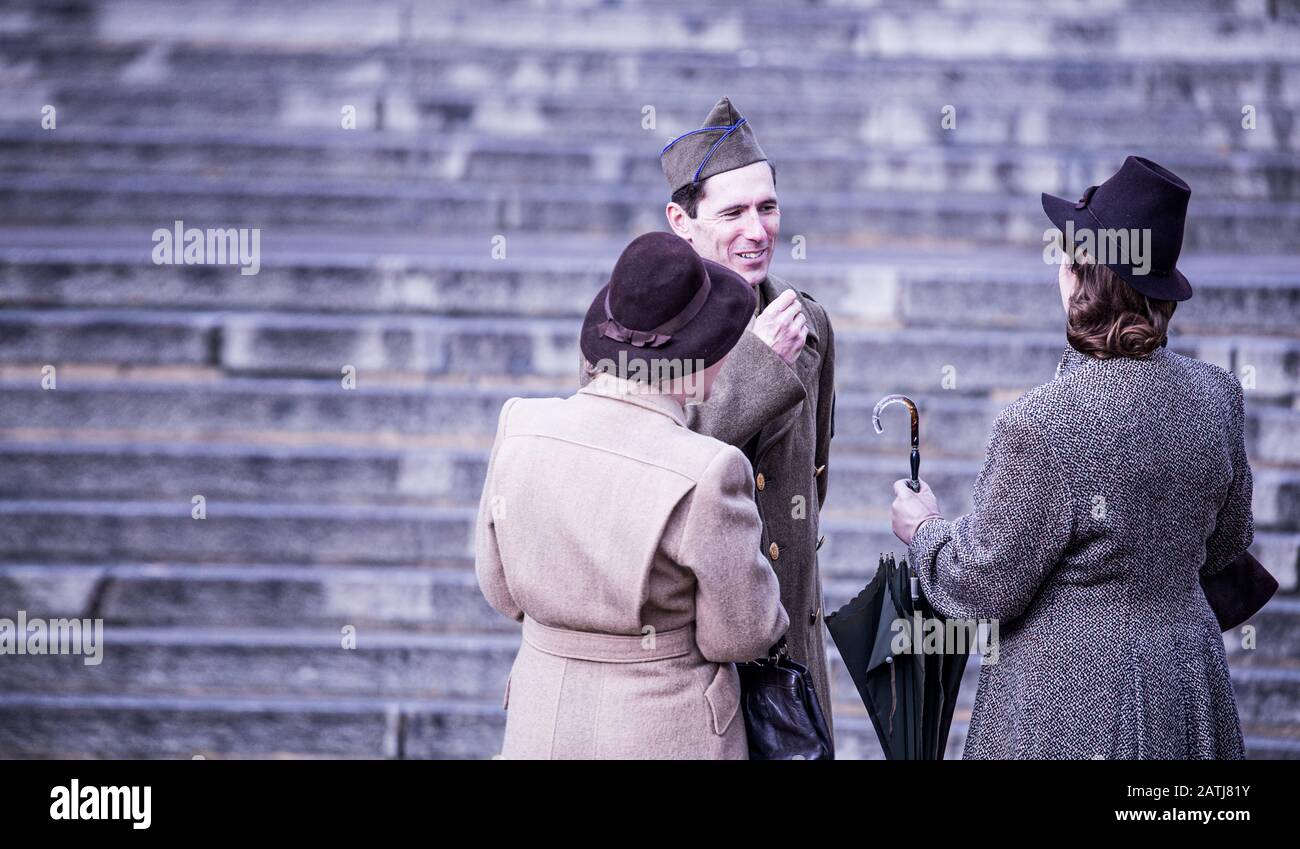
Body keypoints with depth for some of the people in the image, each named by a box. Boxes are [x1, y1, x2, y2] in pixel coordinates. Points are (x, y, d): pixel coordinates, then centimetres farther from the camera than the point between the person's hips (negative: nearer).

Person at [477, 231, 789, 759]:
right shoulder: (708, 474, -25)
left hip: (546, 725, 4)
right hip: (670, 740, -4)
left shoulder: (522, 428, -10)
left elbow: (505, 584, 4)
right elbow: (740, 632, -12)